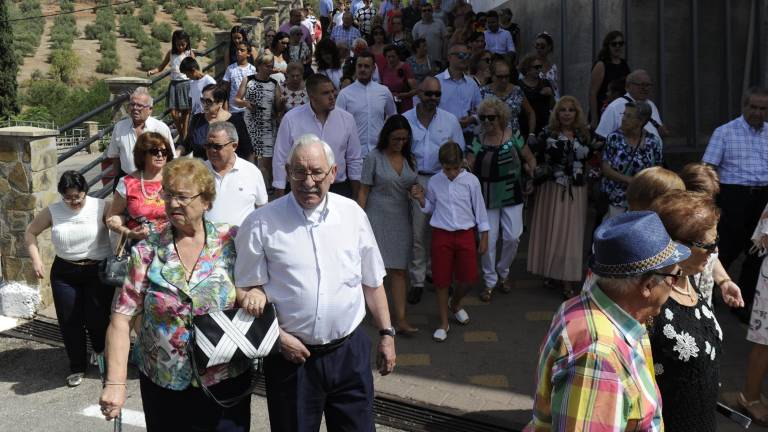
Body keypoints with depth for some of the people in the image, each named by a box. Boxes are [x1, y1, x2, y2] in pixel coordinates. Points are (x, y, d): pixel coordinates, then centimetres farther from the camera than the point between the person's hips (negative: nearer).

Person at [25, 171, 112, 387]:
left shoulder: (101, 207, -10)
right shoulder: (53, 212, -1)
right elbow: (30, 232, 11)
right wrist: (36, 260, 2)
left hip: (98, 271, -3)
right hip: (65, 273, 3)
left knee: (97, 319, -1)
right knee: (69, 321, 6)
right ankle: (77, 367, 25)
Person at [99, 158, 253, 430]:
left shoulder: (231, 241, -5)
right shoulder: (147, 252, -4)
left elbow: (249, 291, 5)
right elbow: (122, 318, -7)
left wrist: (251, 293, -20)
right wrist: (115, 382, -15)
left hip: (226, 381, -1)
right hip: (162, 385, 1)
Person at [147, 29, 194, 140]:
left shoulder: (189, 53, 0)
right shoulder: (171, 53, 8)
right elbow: (161, 67, 14)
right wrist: (152, 71, -6)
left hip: (186, 84, -3)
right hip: (174, 84, 3)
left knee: (185, 112, 0)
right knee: (174, 113, -2)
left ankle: (185, 139, 7)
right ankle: (181, 136, 17)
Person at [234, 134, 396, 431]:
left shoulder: (352, 214, 1)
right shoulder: (261, 224, -7)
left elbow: (372, 282, 8)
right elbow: (250, 289, -3)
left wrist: (386, 334, 8)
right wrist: (278, 336, -11)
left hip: (350, 350, 2)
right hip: (292, 354, -2)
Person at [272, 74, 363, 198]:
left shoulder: (347, 119, -1)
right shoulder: (291, 119, -8)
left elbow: (354, 160, 6)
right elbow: (280, 161, -3)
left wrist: (355, 198, 6)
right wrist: (280, 201, -3)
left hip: (339, 189, 2)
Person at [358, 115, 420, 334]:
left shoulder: (409, 159, 8)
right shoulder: (374, 157, -6)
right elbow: (363, 191, -5)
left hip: (401, 220, 4)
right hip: (377, 218, -4)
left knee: (399, 270, 1)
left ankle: (400, 319, 1)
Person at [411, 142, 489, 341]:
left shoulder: (471, 181, -8)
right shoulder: (434, 182, -4)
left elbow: (479, 209, 0)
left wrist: (484, 238, 1)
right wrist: (421, 199, -9)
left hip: (465, 234, 0)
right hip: (442, 234, 0)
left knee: (468, 277, 3)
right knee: (441, 279, 3)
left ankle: (455, 303, 37)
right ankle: (444, 323, 18)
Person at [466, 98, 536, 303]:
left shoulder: (513, 136, -4)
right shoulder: (478, 140, -4)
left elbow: (530, 159, 7)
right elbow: (468, 167, -9)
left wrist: (533, 177, -5)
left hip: (511, 196, 0)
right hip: (487, 198, 0)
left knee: (513, 237, -1)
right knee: (488, 240, 2)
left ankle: (503, 271, 27)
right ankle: (490, 282, 18)